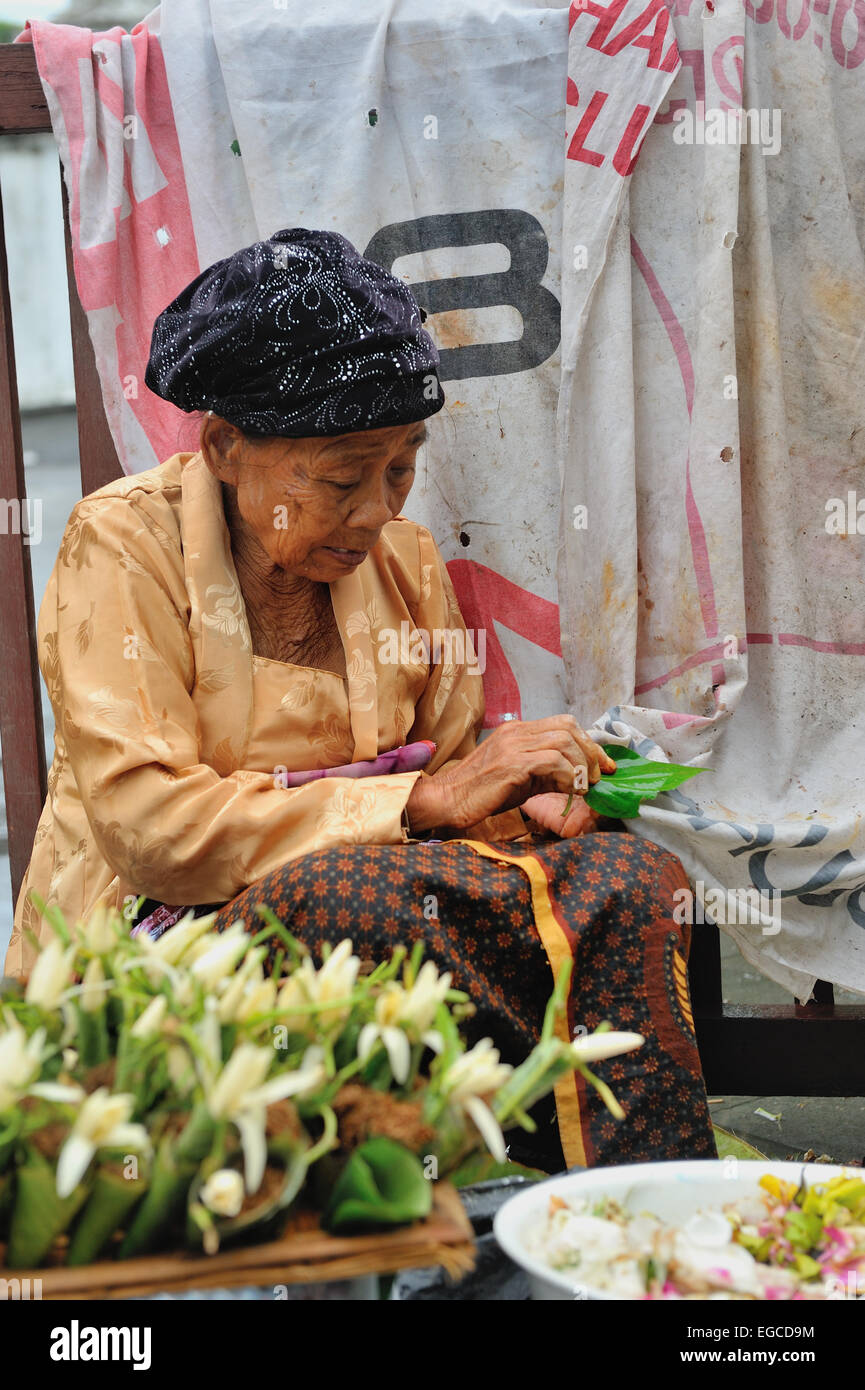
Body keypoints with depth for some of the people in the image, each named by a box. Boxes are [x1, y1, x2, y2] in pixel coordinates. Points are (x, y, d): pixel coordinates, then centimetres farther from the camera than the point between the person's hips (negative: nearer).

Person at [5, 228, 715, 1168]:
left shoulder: (402, 554, 9)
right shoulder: (124, 545, -10)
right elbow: (150, 825, -20)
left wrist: (525, 798, -11)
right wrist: (423, 800, -22)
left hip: (370, 894, 5)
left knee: (634, 878, -20)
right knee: (360, 895, -37)